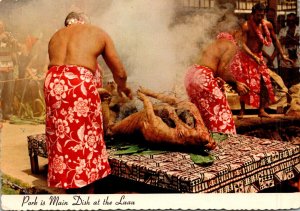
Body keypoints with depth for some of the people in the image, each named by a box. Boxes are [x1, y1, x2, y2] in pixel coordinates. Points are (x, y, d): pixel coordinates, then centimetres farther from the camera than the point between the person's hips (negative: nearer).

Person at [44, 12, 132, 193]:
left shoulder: (56, 36, 30)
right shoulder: (99, 33, 19)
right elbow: (120, 73, 18)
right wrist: (123, 87, 41)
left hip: (53, 83, 4)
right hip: (80, 82, -4)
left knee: (61, 138, 14)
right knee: (86, 139, 8)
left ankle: (72, 191, 26)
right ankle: (88, 193, 18)